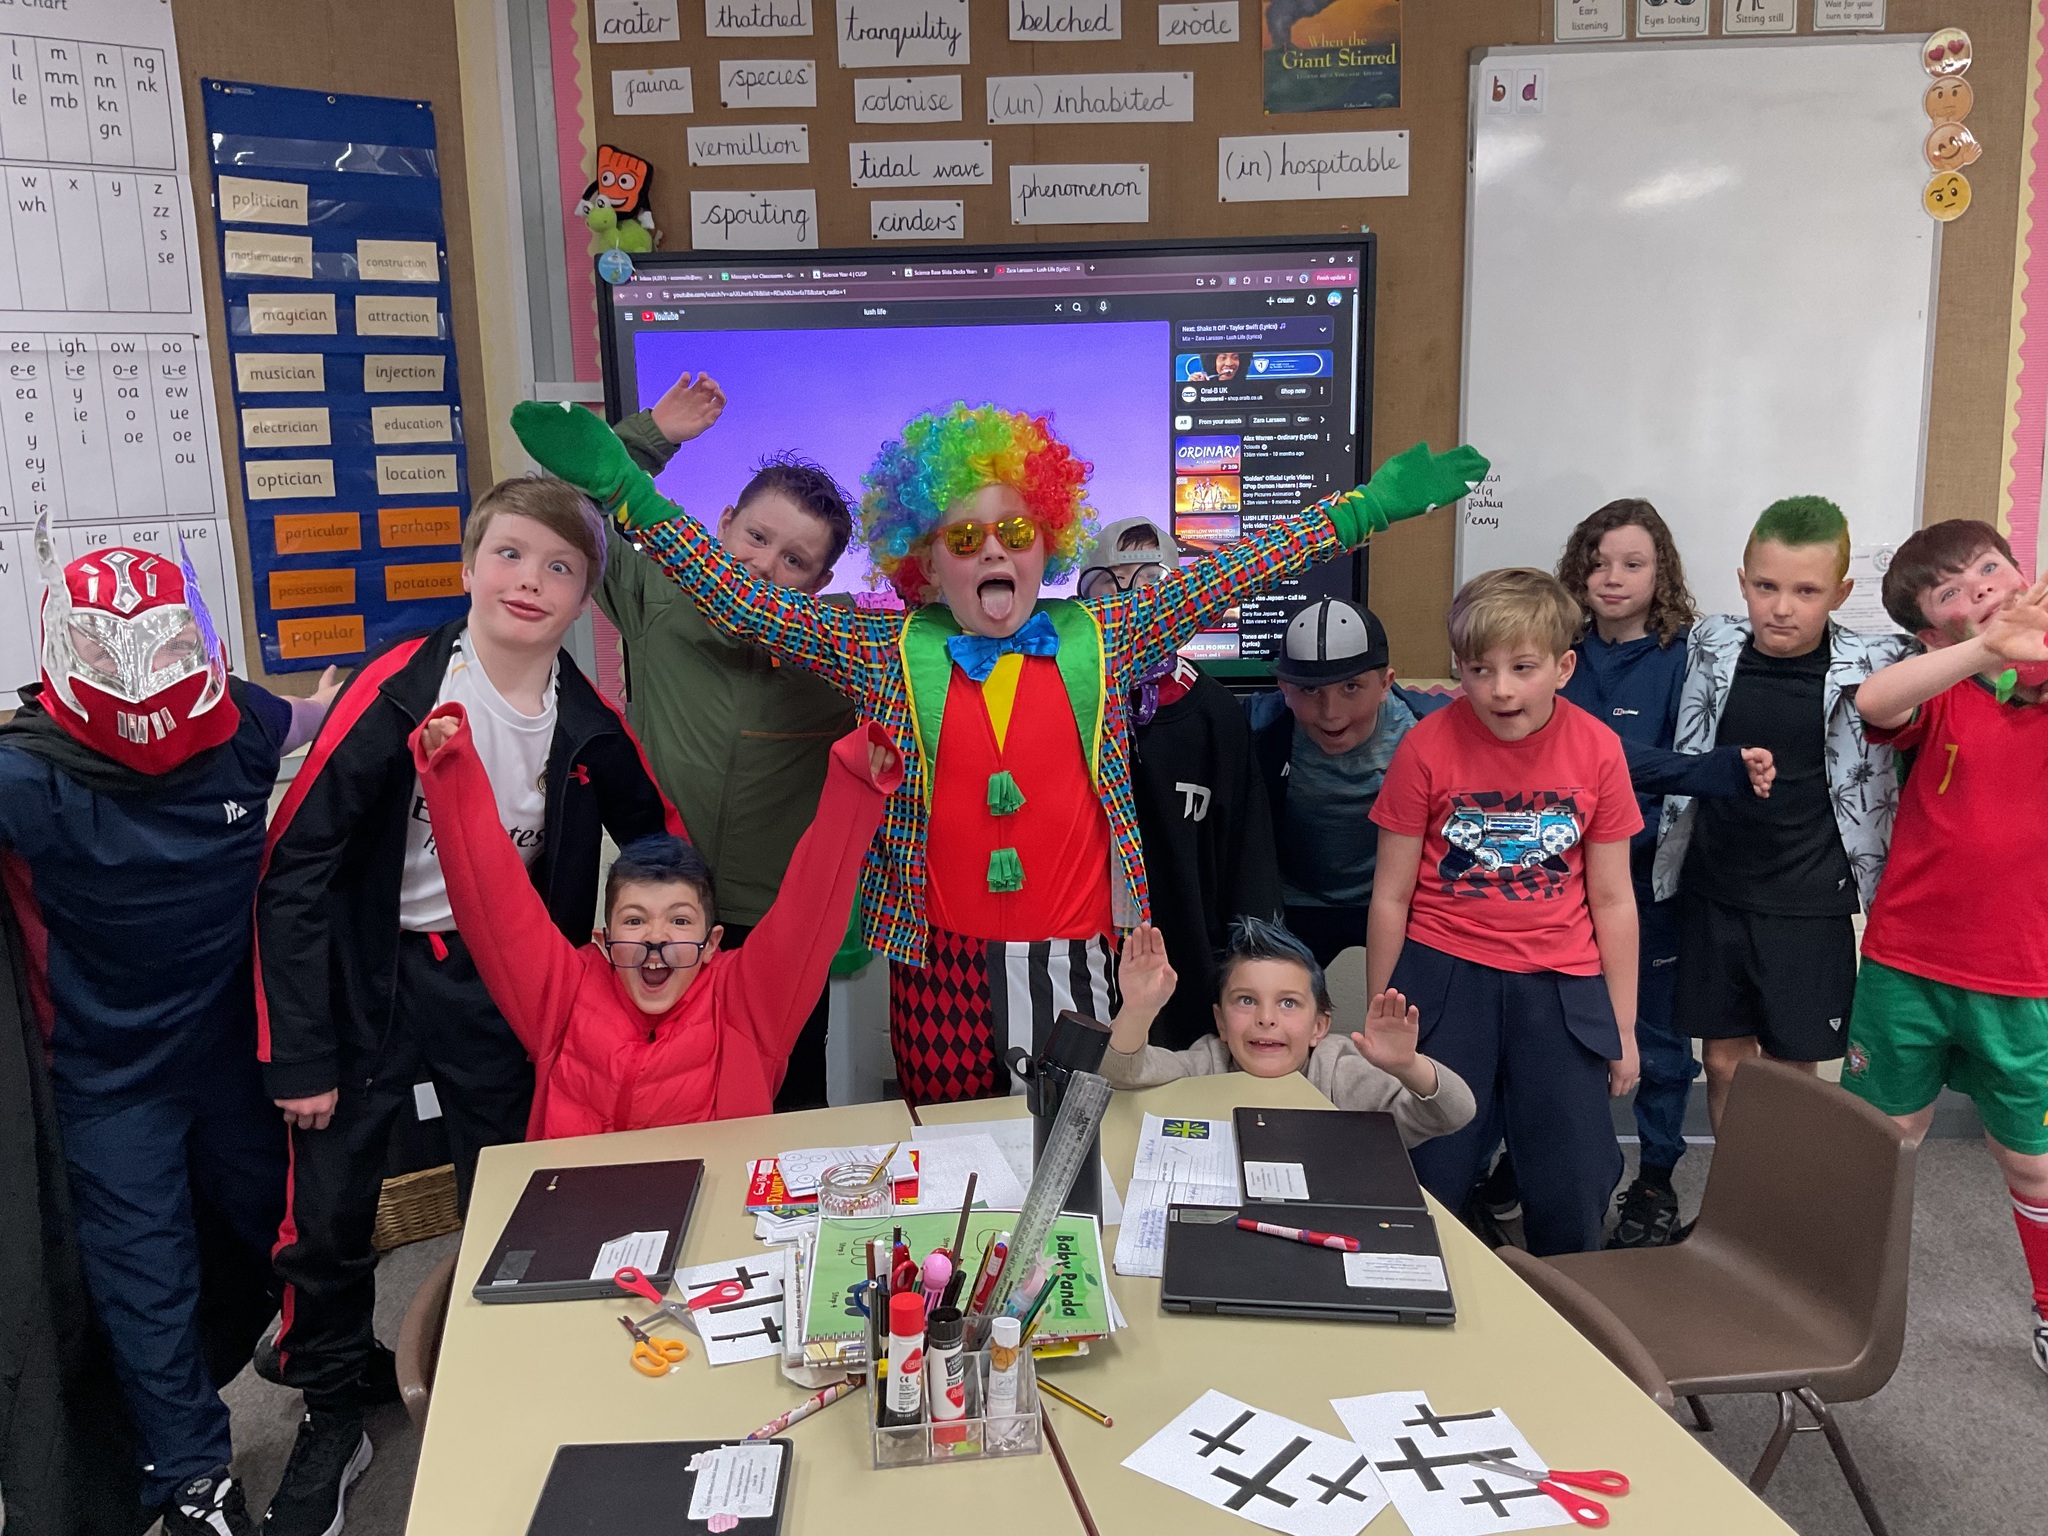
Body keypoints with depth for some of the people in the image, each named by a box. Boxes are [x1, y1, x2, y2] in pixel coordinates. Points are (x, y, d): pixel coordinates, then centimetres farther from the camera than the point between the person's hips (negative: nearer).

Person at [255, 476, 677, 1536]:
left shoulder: (588, 726, -7)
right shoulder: (397, 690, -16)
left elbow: (660, 847, 12)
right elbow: (295, 865, -14)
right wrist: (299, 1051, -14)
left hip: (499, 1000, 2)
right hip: (366, 982, -2)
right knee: (327, 1218, 4)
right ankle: (332, 1421, 29)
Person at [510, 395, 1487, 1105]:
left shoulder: (1100, 640, 4)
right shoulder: (886, 654, 1)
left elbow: (1228, 573, 4)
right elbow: (743, 602, -2)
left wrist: (1366, 506, 3)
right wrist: (627, 490, -8)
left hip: (1077, 960, 1)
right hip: (941, 965, 0)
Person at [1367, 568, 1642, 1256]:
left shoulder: (1597, 749, -4)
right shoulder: (1429, 746, -9)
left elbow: (1613, 900, 3)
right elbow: (1391, 896, -2)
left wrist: (1623, 1026, 6)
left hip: (1560, 987, 2)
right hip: (1445, 974, -1)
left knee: (1573, 1192, 7)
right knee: (1429, 1181, 2)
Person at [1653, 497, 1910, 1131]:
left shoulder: (1873, 665, -9)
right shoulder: (1713, 647, -3)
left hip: (1809, 910, -2)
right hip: (1712, 897, 2)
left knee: (1792, 1074, 7)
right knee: (1725, 1063, 12)